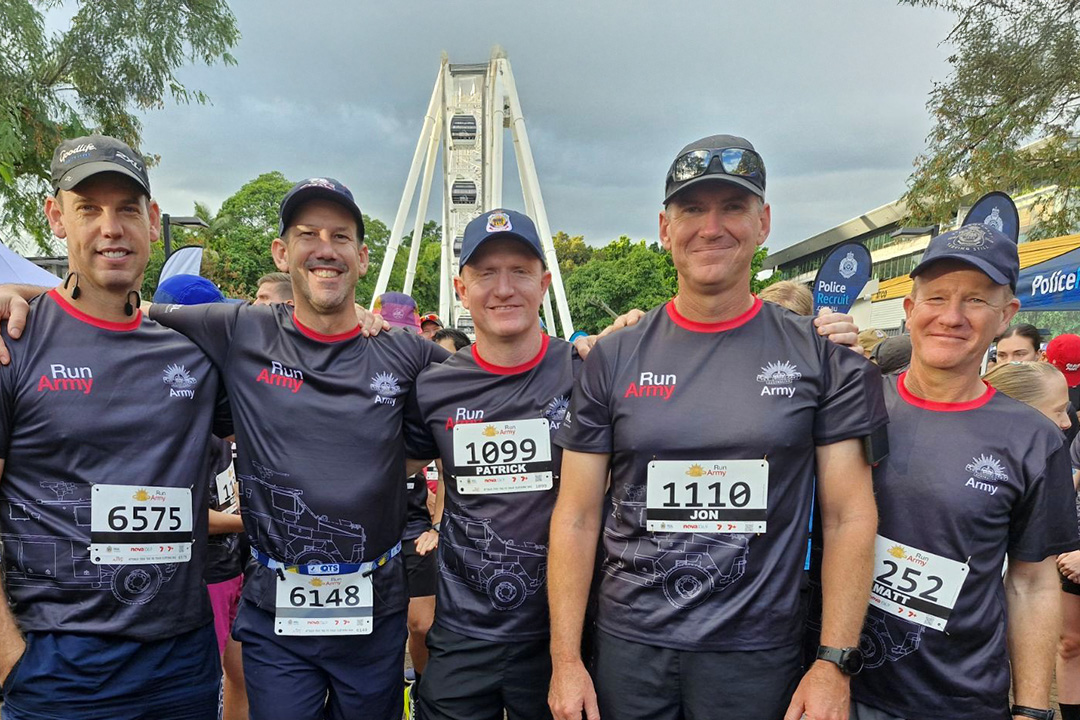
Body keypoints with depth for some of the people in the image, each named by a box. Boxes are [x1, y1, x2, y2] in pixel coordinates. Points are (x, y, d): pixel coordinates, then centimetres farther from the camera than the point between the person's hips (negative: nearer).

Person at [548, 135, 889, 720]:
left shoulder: (820, 356, -4)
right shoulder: (614, 358, -3)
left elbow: (849, 517, -3)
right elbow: (577, 518, -2)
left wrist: (835, 663, -7)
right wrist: (565, 660, -4)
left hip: (757, 655, 0)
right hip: (628, 647, 1)